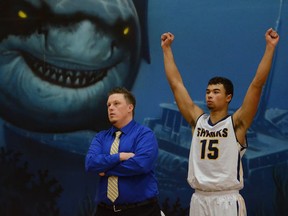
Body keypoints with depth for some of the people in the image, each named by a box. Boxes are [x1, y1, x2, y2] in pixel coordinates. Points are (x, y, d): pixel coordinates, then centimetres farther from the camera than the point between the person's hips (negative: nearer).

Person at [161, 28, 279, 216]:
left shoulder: (236, 123, -3)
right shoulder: (198, 120, 8)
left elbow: (257, 84, -10)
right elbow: (176, 84, 11)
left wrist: (270, 47, -14)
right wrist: (167, 49, 13)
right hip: (199, 200, 5)